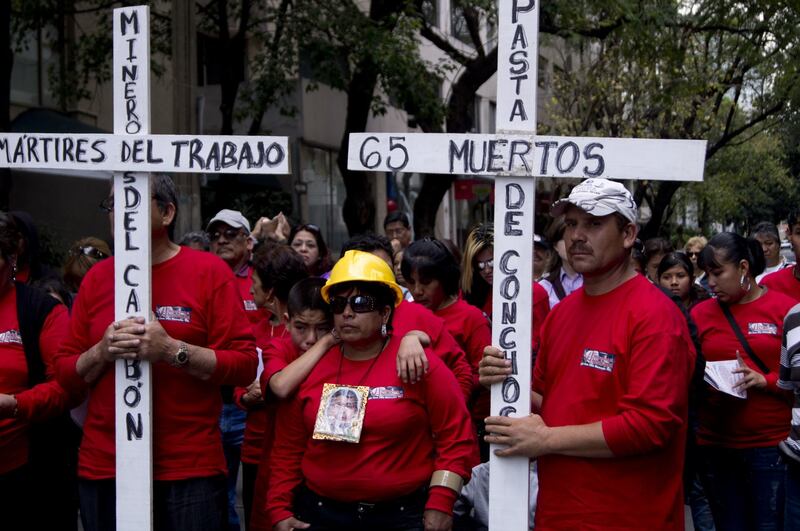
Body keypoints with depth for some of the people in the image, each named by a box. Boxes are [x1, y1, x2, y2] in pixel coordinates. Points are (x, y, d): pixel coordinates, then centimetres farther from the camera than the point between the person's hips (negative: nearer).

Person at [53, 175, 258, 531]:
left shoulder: (209, 271, -2)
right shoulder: (97, 277, 9)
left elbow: (245, 366, -7)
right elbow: (66, 375, 10)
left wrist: (172, 350, -18)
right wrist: (101, 353, -10)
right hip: (102, 469, 4)